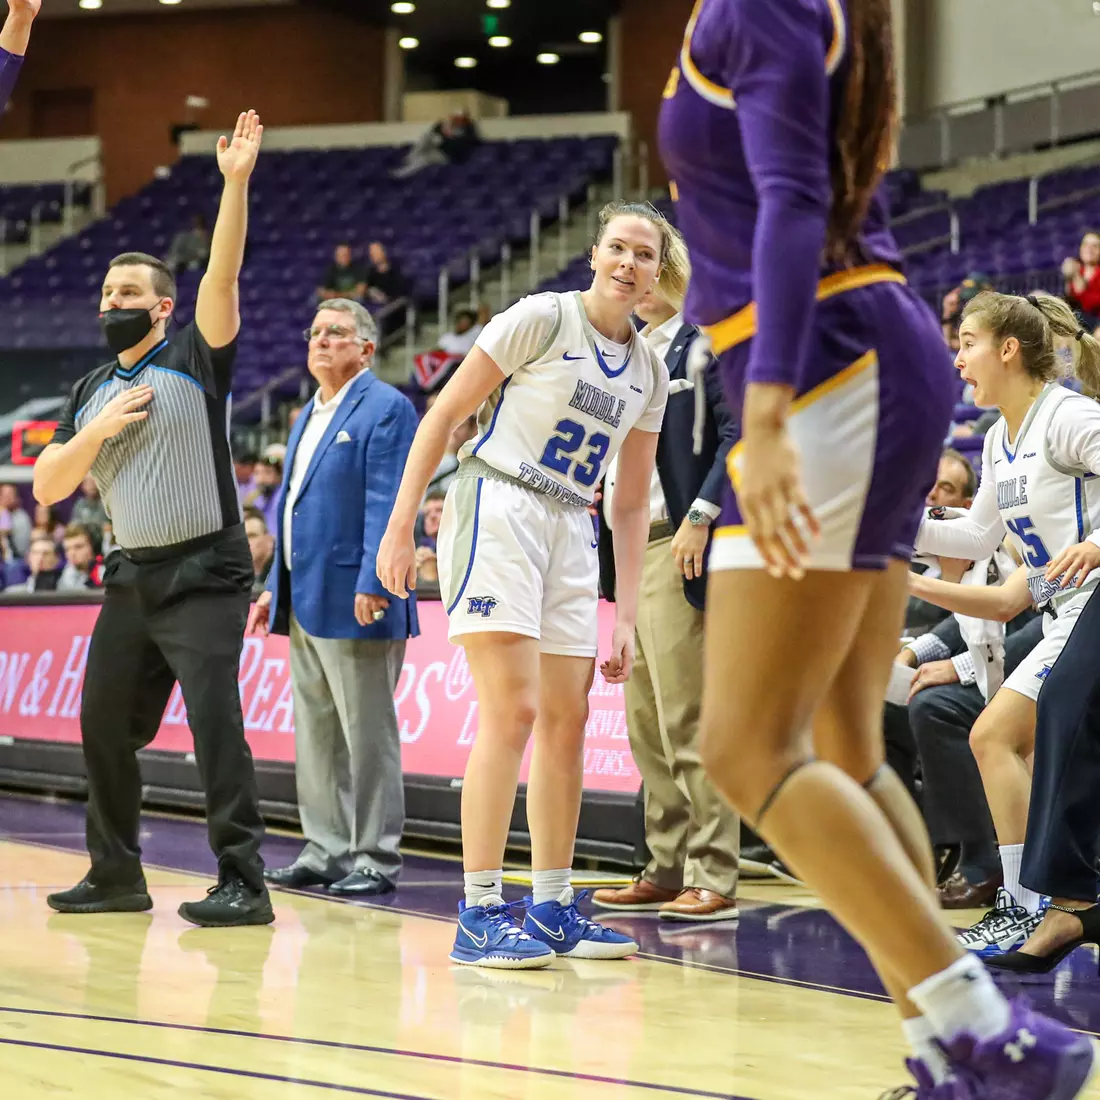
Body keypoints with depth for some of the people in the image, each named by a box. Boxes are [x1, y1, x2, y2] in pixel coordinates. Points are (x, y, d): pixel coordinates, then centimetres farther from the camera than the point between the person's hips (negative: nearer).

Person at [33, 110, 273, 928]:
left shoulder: (196, 360, -2)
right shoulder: (90, 393, 14)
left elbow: (222, 277, -18)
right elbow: (46, 489, 9)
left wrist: (236, 182, -28)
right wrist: (95, 433, -7)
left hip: (203, 575, -7)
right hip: (131, 576, 7)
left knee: (214, 720, -15)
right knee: (104, 724, 8)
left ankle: (244, 884, -14)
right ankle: (117, 875, 21)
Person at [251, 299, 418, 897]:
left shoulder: (385, 409, -8)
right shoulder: (309, 416, 20)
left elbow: (388, 506, -16)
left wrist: (372, 585, -23)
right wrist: (275, 587, 20)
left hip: (353, 602, -9)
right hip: (305, 601, 9)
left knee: (367, 734, -4)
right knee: (315, 735, 12)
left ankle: (375, 860, 0)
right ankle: (326, 852, 18)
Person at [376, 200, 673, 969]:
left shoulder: (649, 372, 11)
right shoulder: (542, 319, -7)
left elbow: (632, 502, 15)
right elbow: (443, 416, -7)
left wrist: (627, 615, 10)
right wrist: (401, 526, -12)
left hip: (570, 531, 7)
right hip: (495, 511, -7)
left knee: (568, 720, 8)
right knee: (513, 709, -16)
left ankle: (552, 908, 17)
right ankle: (480, 916, -13)